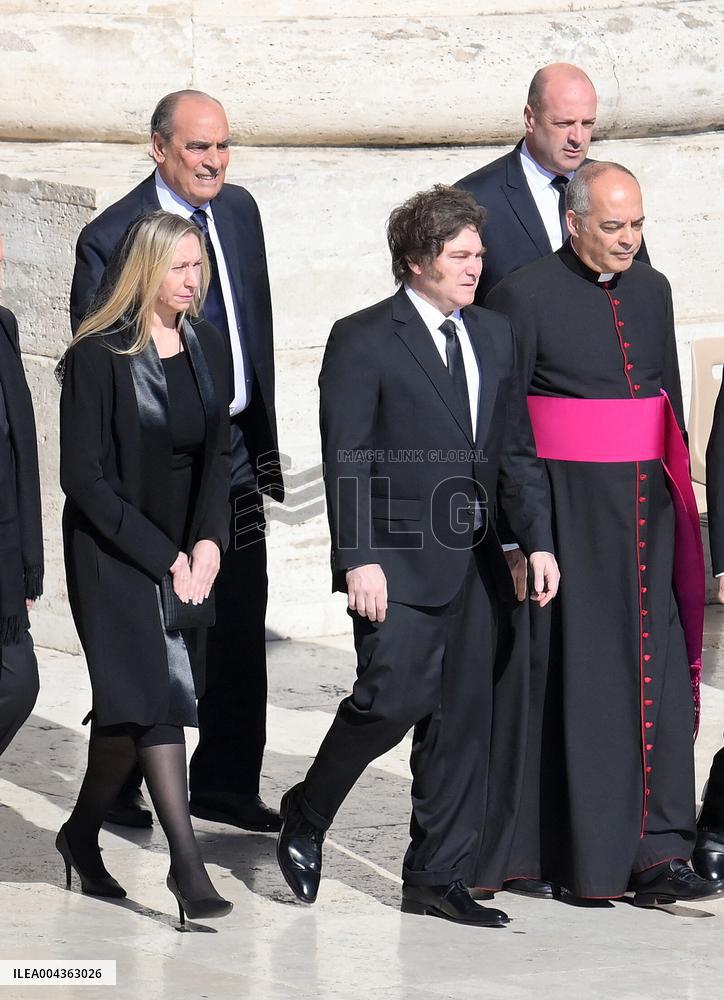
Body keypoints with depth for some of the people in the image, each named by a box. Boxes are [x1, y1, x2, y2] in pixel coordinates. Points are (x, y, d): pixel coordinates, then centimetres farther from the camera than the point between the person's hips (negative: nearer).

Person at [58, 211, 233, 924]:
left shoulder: (205, 347, 7)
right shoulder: (98, 356, -11)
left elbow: (217, 455, 11)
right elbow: (84, 476, -12)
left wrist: (207, 543, -4)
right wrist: (164, 557, -13)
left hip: (183, 555, 6)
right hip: (113, 552, -6)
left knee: (134, 707, 11)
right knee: (154, 693, -15)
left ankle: (82, 834, 28)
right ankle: (184, 860, -18)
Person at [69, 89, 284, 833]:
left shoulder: (239, 212, 7)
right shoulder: (111, 238, -12)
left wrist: (263, 440, 13)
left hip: (233, 447, 6)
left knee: (240, 629, 9)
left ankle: (224, 785, 20)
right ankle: (117, 788, 17)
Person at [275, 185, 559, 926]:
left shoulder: (493, 336, 14)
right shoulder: (362, 340, -5)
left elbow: (516, 450, 16)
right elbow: (346, 461, -10)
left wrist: (538, 540, 6)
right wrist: (359, 559, -18)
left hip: (471, 563, 6)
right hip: (397, 562, -6)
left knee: (462, 716, 5)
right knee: (395, 696, -14)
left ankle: (437, 878, 12)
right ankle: (305, 817, 10)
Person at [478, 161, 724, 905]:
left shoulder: (651, 291, 11)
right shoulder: (526, 296, -7)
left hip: (646, 505, 5)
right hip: (565, 508, -5)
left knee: (657, 672, -1)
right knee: (574, 675, 0)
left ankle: (655, 852, -1)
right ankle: (584, 858, 10)